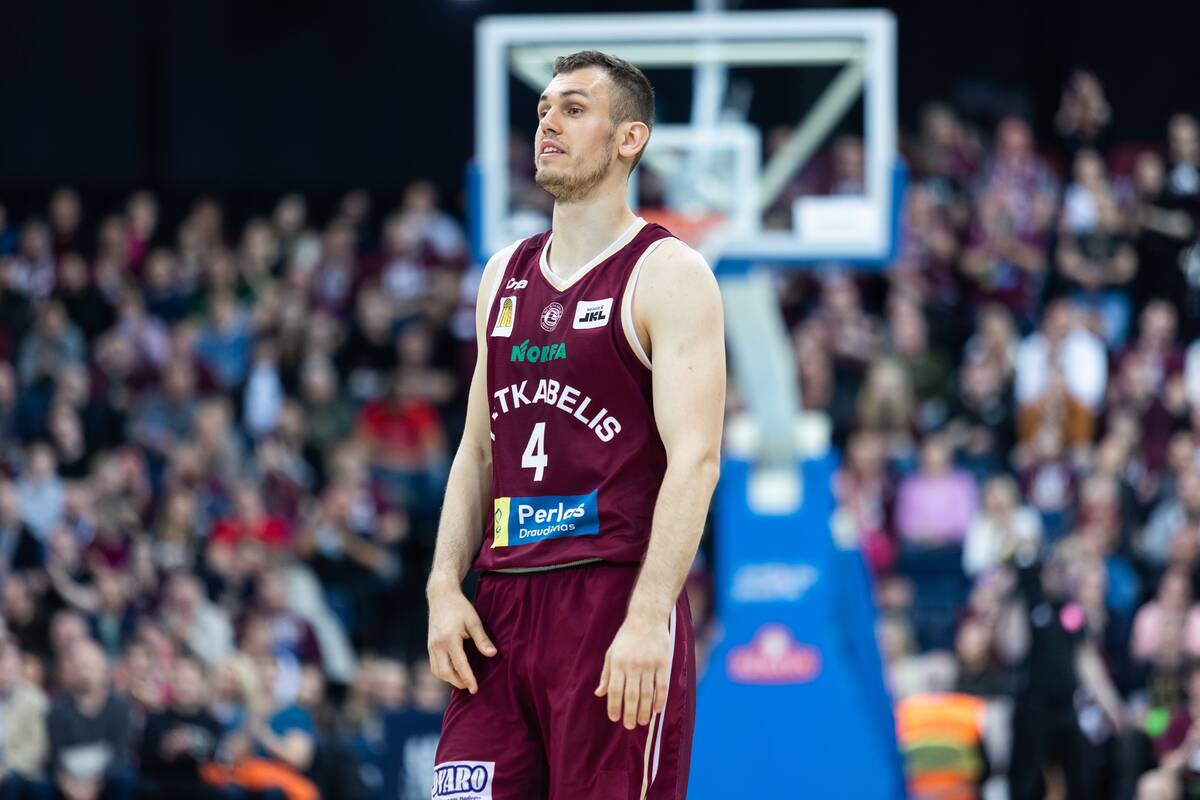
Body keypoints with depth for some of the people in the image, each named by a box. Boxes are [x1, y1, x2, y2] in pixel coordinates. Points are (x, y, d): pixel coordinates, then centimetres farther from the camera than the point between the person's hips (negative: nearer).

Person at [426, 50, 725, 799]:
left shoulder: (667, 274, -5)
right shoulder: (506, 275, 17)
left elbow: (695, 458, -14)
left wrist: (647, 618, -23)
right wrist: (445, 588, 5)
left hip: (616, 602, -6)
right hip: (502, 608, 6)